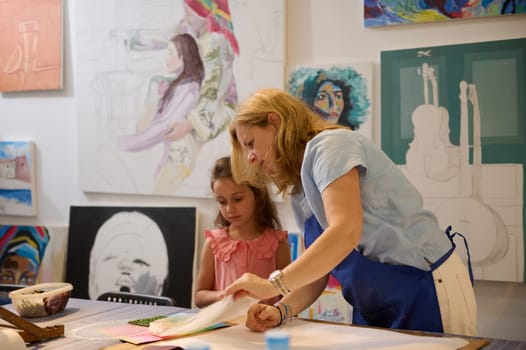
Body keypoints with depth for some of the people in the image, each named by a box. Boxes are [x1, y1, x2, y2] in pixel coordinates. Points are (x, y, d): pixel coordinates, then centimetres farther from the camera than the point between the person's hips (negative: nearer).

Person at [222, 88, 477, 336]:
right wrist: (281, 310, -11)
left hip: (426, 291, -8)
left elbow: (346, 232, -30)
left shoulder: (329, 145, -15)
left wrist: (273, 285, -28)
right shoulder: (299, 193, 12)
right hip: (376, 310, 8)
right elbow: (317, 269, 7)